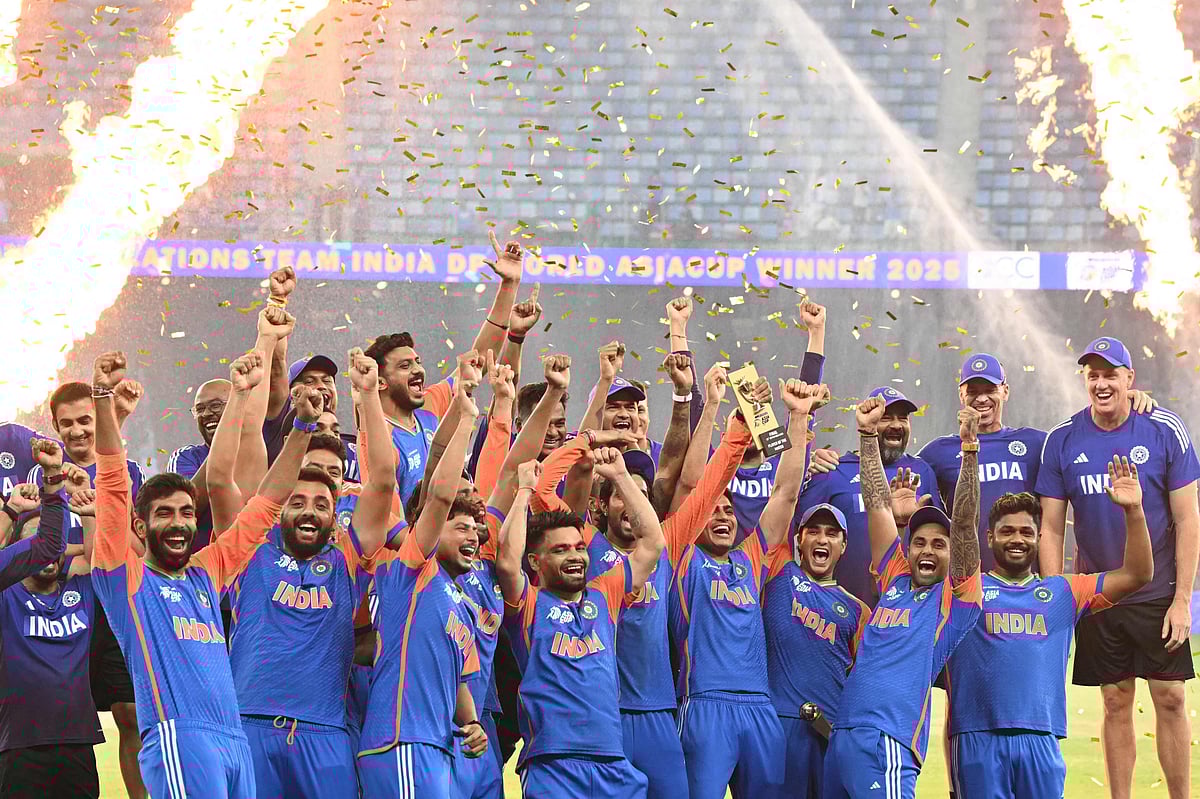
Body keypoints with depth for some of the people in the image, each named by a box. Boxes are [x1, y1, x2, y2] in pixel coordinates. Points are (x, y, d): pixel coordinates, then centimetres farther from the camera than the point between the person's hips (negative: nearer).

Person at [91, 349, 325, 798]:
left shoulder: (206, 572, 23)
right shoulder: (126, 574, 8)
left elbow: (265, 503, 28)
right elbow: (113, 483, -1)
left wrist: (303, 426, 26)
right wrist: (102, 398, -10)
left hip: (234, 741, 7)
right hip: (177, 738, -7)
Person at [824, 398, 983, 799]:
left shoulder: (954, 597, 6)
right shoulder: (895, 582, 20)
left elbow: (965, 523, -4)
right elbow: (878, 505, 20)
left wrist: (970, 449, -11)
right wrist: (867, 434, 19)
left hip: (888, 741, -7)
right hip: (843, 734, 7)